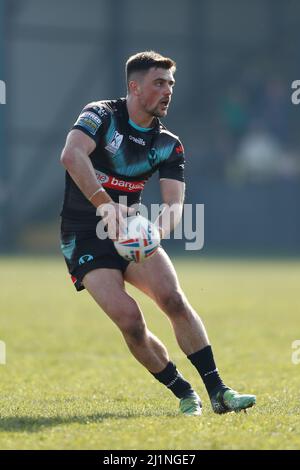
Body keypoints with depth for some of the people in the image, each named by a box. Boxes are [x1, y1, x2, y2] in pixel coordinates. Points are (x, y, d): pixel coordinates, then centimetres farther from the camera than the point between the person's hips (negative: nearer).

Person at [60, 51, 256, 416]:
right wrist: (106, 204, -41)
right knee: (130, 321, -20)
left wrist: (162, 222, -33)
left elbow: (175, 201, -8)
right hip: (85, 238, -4)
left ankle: (218, 392, -17)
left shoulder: (169, 146, 4)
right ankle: (184, 395, -3)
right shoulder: (101, 116, -10)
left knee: (173, 298, -21)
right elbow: (71, 155, -29)